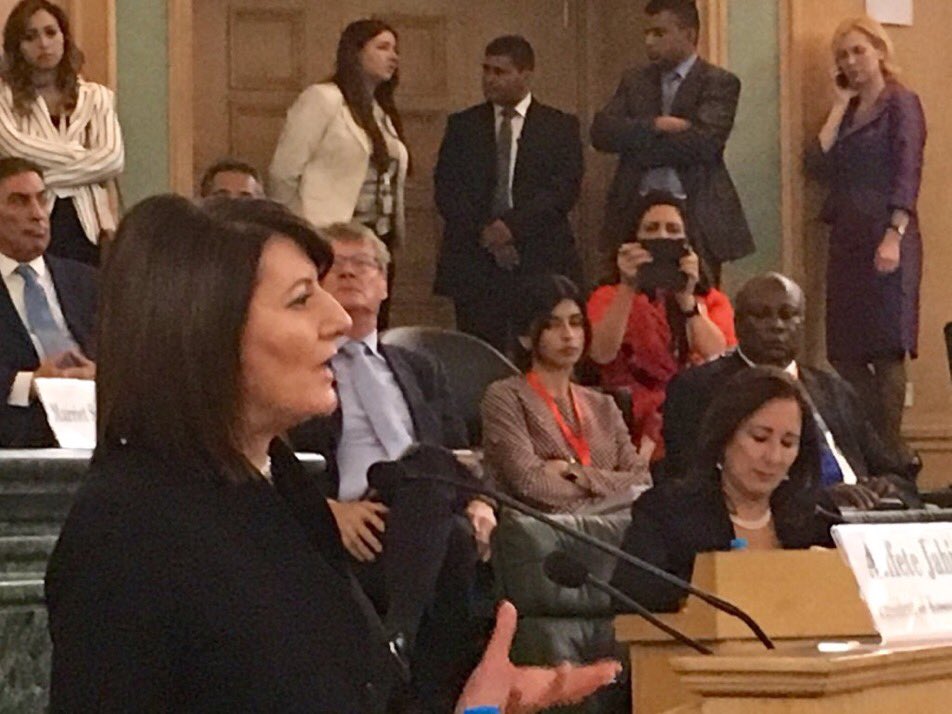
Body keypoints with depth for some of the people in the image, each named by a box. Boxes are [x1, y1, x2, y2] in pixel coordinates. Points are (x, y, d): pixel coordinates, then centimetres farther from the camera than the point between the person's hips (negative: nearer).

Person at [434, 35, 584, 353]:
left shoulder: (561, 126, 8)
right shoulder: (462, 125, 14)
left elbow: (565, 189, -2)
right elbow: (446, 189, 6)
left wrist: (514, 226, -13)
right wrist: (481, 231, -9)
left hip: (541, 262, -1)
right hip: (475, 263, 1)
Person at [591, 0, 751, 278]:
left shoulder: (719, 83, 1)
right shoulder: (635, 81, 15)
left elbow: (702, 142, -14)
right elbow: (601, 132, 3)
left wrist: (638, 146, -5)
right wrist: (654, 125, -12)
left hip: (696, 217, -3)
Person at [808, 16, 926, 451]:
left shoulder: (900, 103, -1)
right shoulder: (849, 113, 18)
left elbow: (907, 174, -11)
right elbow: (819, 165, 3)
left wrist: (894, 236, -22)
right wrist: (840, 105, 4)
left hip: (884, 239, -7)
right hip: (847, 238, 7)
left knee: (885, 350, -7)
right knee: (845, 353, 4)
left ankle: (890, 448, -4)